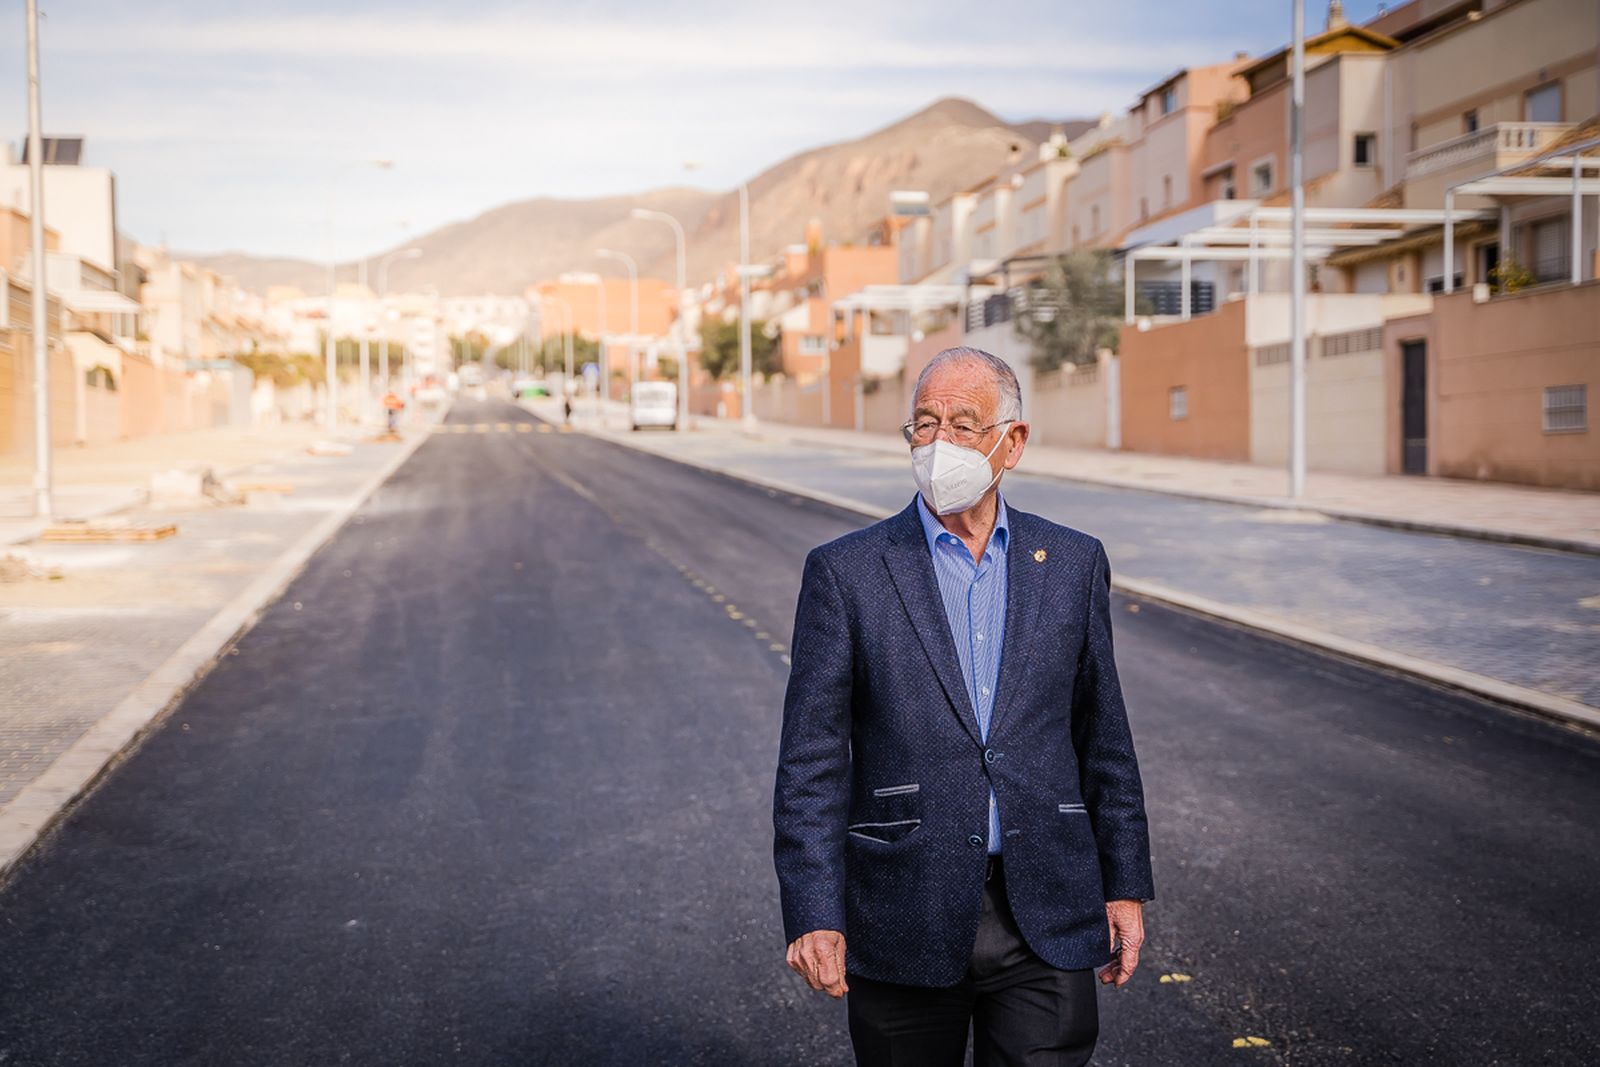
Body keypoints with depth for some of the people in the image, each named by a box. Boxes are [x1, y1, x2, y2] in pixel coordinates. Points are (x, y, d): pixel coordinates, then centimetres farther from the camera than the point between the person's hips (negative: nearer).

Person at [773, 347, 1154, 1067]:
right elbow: (812, 760, -4)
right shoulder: (845, 572, -2)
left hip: (1046, 921, 2)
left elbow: (1103, 739, 11)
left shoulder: (1073, 564, 6)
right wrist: (812, 913, -10)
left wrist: (1125, 886, 10)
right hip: (903, 924, -1)